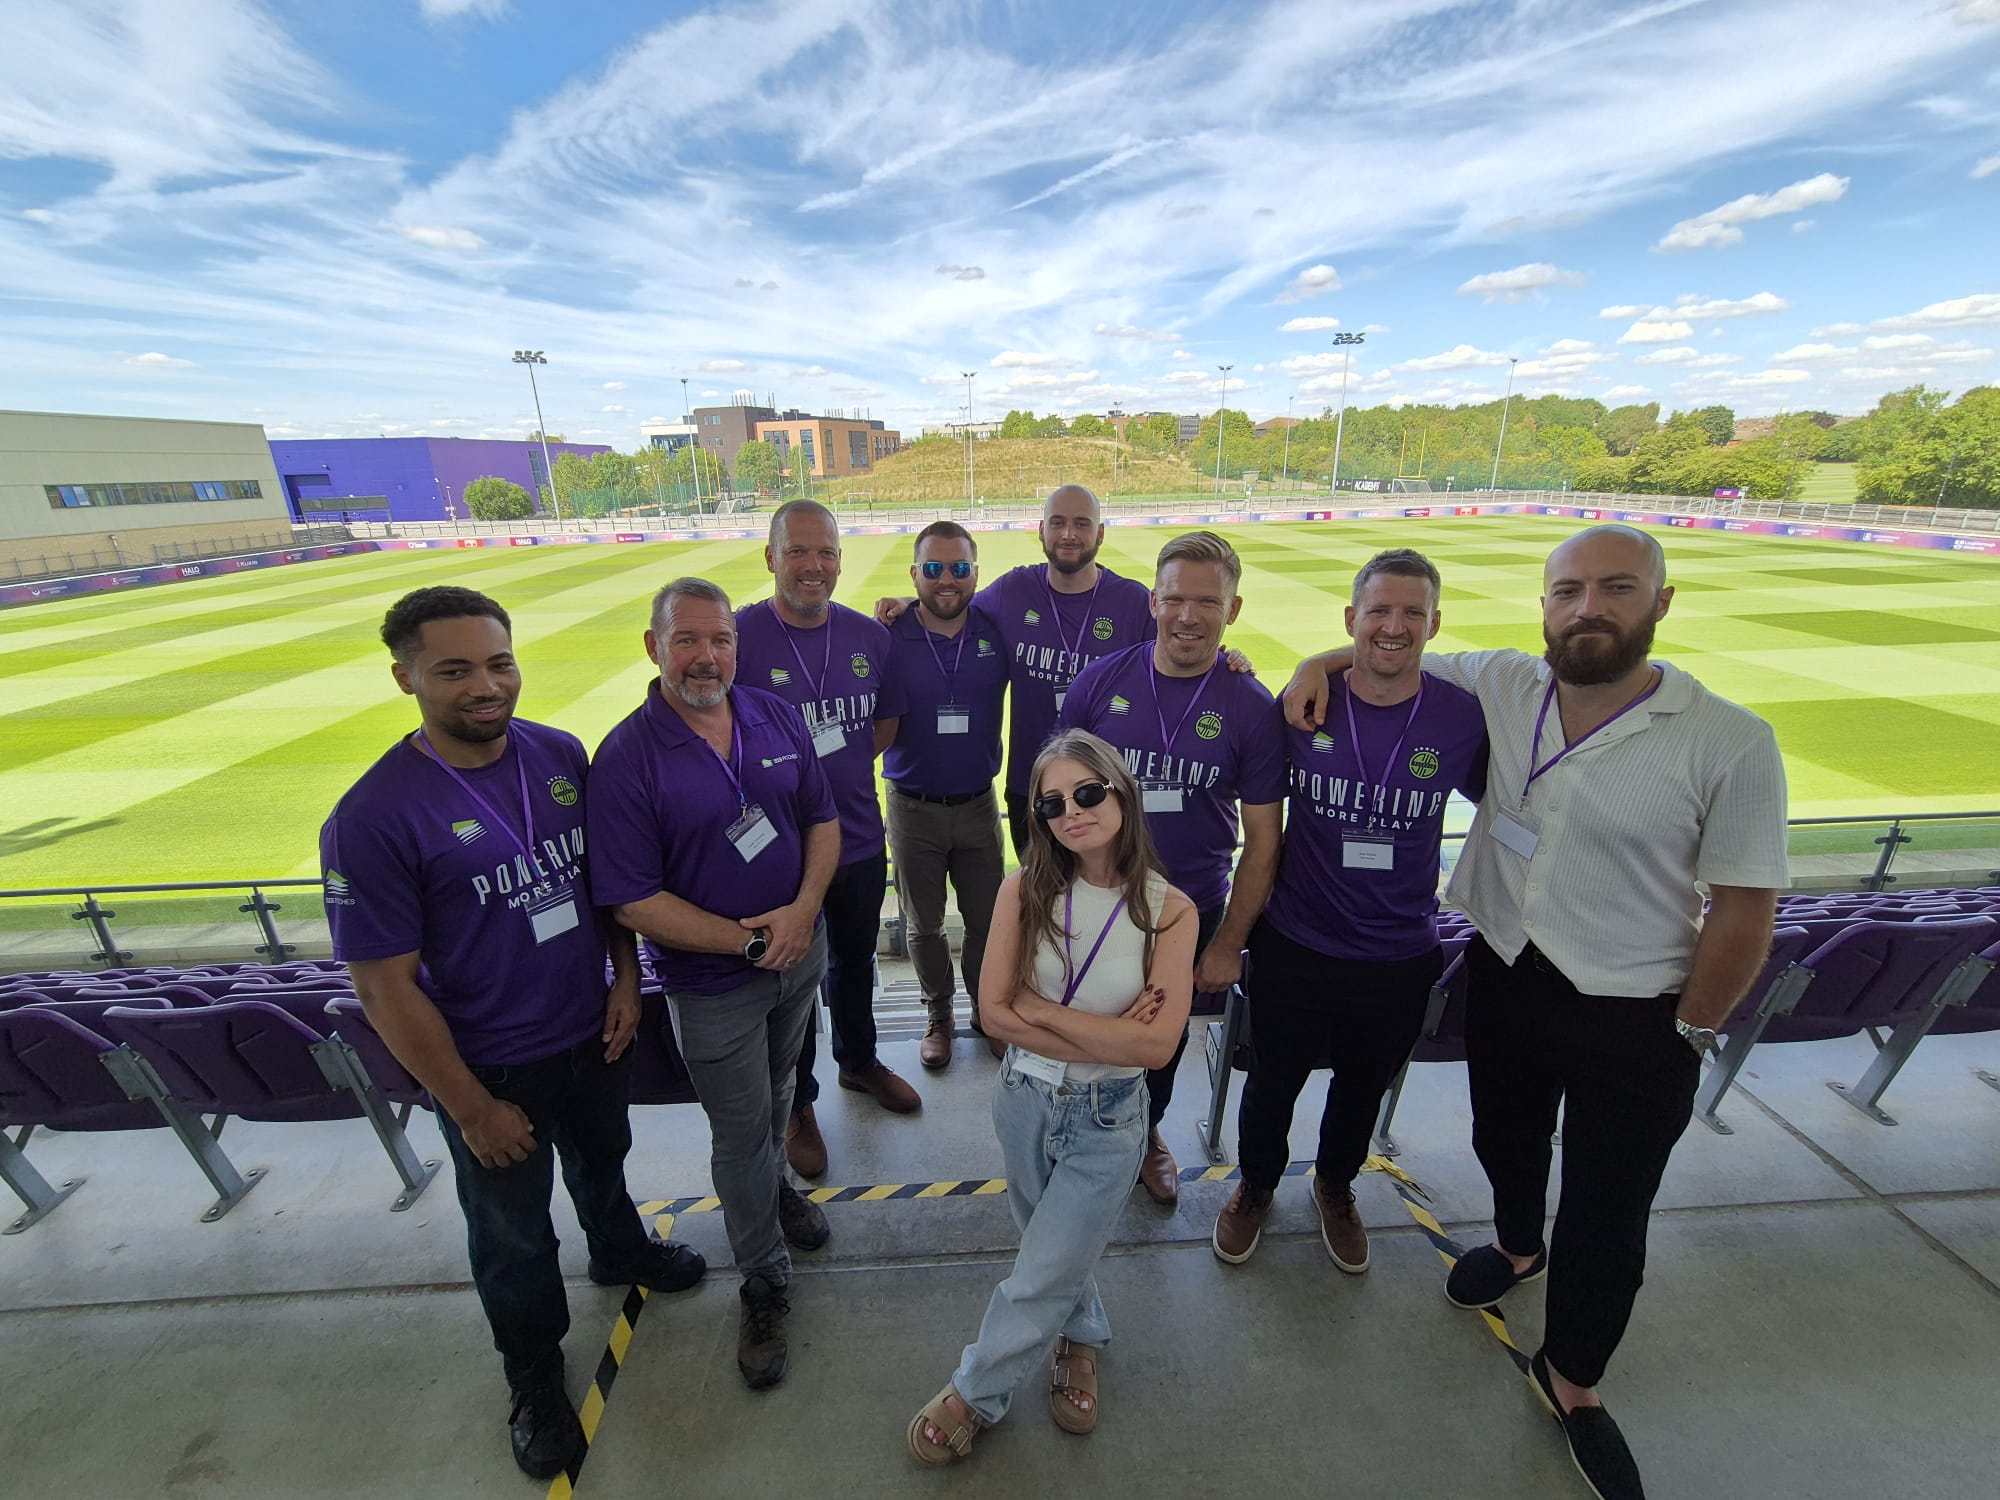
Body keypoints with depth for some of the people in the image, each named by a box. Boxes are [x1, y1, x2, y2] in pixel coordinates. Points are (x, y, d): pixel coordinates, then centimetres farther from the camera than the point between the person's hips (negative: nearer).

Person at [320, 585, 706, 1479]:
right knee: (513, 1237, 22)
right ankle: (535, 1380, 50)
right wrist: (471, 1108, -13)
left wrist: (626, 979, -2)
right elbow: (385, 987, -18)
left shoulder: (561, 756, -10)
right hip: (493, 1069, -4)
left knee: (601, 1162, 31)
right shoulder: (373, 819, -24)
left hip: (594, 1034, 4)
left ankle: (619, 1253, 63)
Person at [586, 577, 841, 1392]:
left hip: (800, 951, 5)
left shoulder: (777, 716, -6)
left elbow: (823, 818, 0)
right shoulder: (627, 757, -21)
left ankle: (774, 1186, 58)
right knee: (738, 1131, 14)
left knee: (775, 1094, 28)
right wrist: (747, 940, -21)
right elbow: (633, 901, -20)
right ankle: (766, 1284, 37)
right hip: (712, 983, -4)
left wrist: (804, 909, -16)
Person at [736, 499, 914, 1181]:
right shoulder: (737, 636, -16)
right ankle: (798, 1103, 41)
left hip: (860, 838, 4)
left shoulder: (869, 635, -2)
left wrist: (834, 764, -3)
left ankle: (859, 1061, 52)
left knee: (855, 961, 25)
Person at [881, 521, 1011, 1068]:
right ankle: (938, 1013, 39)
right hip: (913, 809, -1)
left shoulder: (996, 632, -5)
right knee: (924, 925, 15)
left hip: (979, 804, 2)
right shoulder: (889, 638, -11)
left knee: (986, 919, 15)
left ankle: (986, 1009, 40)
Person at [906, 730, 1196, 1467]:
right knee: (1057, 1250, 24)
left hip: (1108, 1120, -1)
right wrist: (1108, 1037, -20)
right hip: (1024, 1101, 2)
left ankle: (973, 1395, 39)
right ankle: (1080, 1337, 56)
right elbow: (994, 1013, -15)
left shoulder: (1168, 910, -17)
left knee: (1040, 1277, 10)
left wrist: (1041, 1009, -20)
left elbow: (1157, 1045, -21)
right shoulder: (1025, 890, -14)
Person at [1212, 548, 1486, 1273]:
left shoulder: (1464, 716, -11)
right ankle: (1256, 1185, 50)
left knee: (1363, 1087, 25)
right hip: (1294, 947, -1)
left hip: (1400, 960, 2)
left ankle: (1335, 1185, 57)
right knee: (1272, 1082, 19)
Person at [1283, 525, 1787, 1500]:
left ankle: (1570, 1380, 43)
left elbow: (1744, 907, -12)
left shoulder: (1731, 743, -18)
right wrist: (1321, 663, -12)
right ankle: (1517, 1246, 61)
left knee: (1606, 1217, 14)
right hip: (1502, 977, 3)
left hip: (1632, 1021, -3)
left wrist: (1689, 1034, -6)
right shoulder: (1499, 685, -9)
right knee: (1504, 1136, 28)